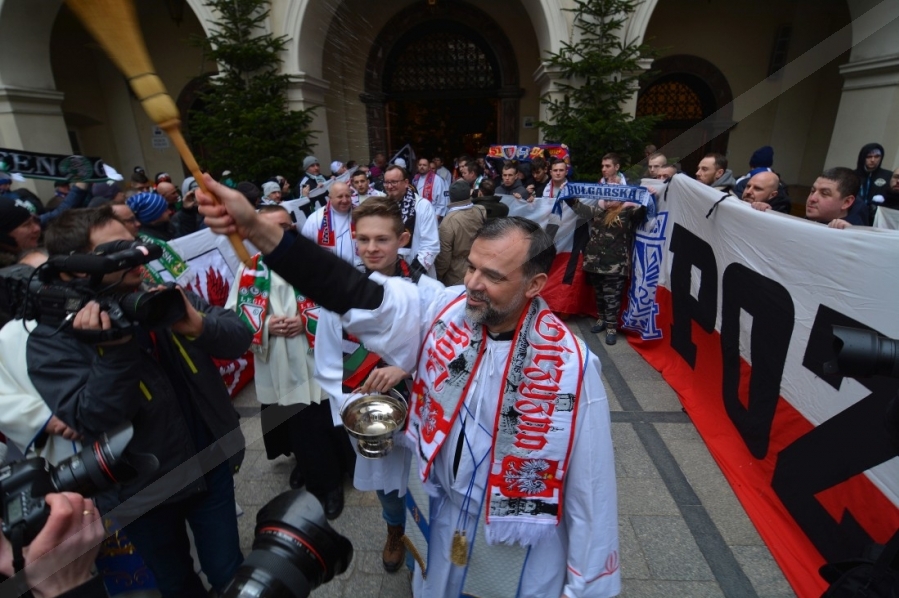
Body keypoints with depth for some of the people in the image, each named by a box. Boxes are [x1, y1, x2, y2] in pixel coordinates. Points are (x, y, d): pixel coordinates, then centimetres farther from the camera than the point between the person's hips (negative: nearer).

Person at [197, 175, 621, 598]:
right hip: (444, 520, 4)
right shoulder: (444, 311, -14)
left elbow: (589, 483, -15)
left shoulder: (571, 366, -23)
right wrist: (256, 229, -34)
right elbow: (354, 294, -24)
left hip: (519, 542, -3)